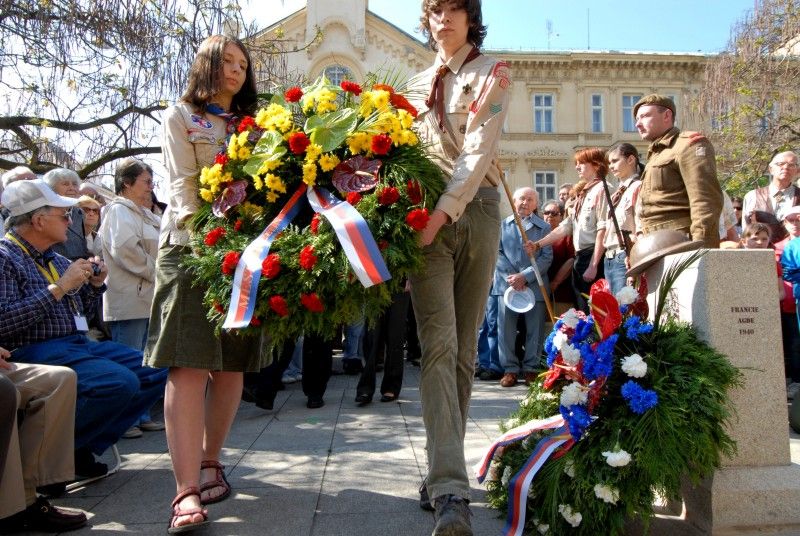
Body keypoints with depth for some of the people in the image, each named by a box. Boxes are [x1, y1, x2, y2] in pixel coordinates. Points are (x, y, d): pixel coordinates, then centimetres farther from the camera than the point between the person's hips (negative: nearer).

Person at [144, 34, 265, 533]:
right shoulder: (181, 116, 10)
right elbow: (183, 186, -3)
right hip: (192, 246, -4)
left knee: (232, 365, 4)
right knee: (189, 366, -11)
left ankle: (210, 460, 19)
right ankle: (187, 491, -11)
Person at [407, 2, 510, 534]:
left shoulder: (491, 72, 7)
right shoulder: (418, 84, 22)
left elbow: (480, 148, -9)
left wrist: (443, 211, -22)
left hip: (476, 210, -2)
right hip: (426, 214, 2)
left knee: (464, 348, 1)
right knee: (438, 344, -13)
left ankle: (443, 475, 14)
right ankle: (451, 491, -17)